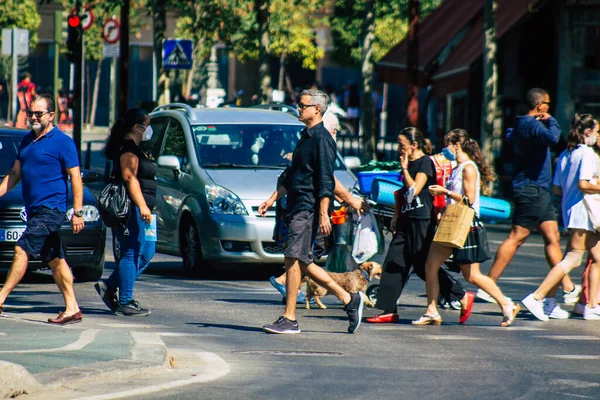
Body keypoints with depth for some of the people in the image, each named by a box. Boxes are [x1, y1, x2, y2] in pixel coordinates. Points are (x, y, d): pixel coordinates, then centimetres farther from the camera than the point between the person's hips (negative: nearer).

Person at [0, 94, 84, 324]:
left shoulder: (62, 142, -8)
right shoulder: (27, 141, 15)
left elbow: (75, 177, -9)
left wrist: (77, 212, -14)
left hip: (51, 208, -8)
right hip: (35, 210, 8)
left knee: (22, 250, -13)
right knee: (55, 260, 8)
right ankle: (72, 309, 10)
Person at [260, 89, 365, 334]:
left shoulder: (322, 139, -11)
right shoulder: (306, 138, 19)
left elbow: (326, 181, -16)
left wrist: (323, 214, -21)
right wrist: (273, 199, 24)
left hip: (309, 209, -10)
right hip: (297, 208, 10)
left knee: (293, 260, -10)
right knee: (303, 263, 9)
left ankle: (289, 320, -8)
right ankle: (349, 300, 15)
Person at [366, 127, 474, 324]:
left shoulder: (425, 162, -10)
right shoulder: (410, 164, 16)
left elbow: (415, 189, -21)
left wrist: (404, 168, -14)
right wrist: (397, 217, 20)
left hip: (422, 221, -9)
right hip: (407, 221, 9)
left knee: (423, 267, -5)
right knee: (393, 264, 2)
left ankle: (463, 297, 5)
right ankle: (389, 311, 3)